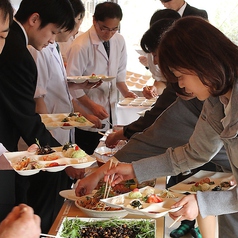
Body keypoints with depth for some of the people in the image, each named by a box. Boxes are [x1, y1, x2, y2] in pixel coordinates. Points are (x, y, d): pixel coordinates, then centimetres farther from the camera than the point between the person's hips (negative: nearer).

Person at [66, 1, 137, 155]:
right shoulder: (81, 46, -16)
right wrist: (92, 106, -20)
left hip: (111, 117, 6)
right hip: (87, 119, -5)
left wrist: (125, 92, -2)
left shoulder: (119, 41, 2)